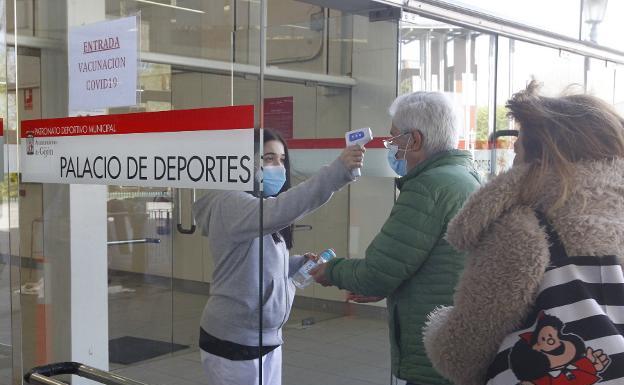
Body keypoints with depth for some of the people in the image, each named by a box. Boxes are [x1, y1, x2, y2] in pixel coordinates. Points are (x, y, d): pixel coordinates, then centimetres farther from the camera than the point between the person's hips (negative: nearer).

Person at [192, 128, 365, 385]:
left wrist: (301, 264, -2)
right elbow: (278, 211, -38)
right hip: (234, 343, -9)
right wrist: (338, 171, -43)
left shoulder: (258, 206, 13)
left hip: (267, 338, 9)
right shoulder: (229, 203, -18)